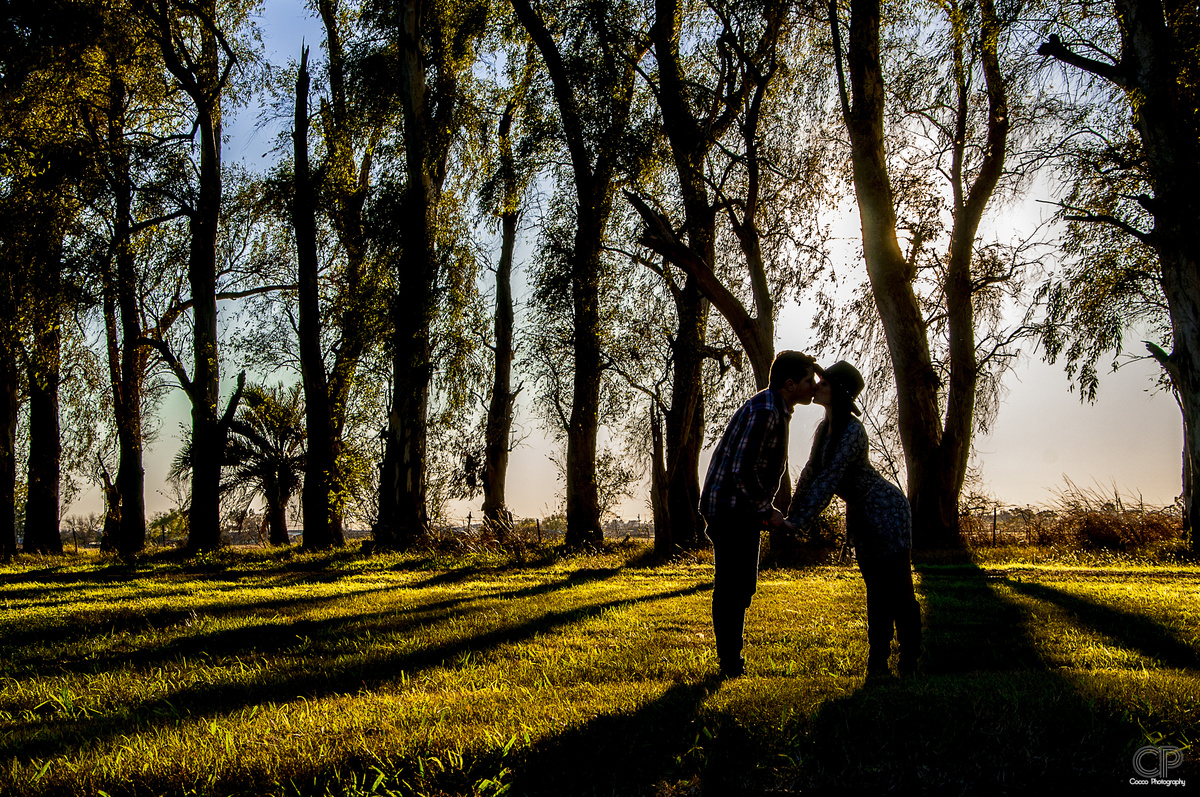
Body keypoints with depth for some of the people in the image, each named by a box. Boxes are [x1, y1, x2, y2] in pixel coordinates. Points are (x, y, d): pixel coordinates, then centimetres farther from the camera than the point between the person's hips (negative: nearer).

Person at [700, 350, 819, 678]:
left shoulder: (775, 409, 13)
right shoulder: (764, 412, -21)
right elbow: (742, 472, -25)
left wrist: (765, 509, 14)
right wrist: (767, 511, -15)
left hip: (744, 511, 10)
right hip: (729, 508, -10)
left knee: (742, 586, 14)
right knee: (731, 588, -4)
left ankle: (731, 659, 24)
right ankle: (730, 662, 4)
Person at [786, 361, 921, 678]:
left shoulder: (852, 431, -24)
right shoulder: (824, 428, 4)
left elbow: (829, 481, -28)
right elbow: (810, 474, 10)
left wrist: (799, 522, -28)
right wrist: (790, 515, 8)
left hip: (886, 510, -9)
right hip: (861, 515, 9)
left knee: (898, 589, -4)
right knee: (876, 589, 12)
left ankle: (910, 665, 4)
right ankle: (878, 661, 17)